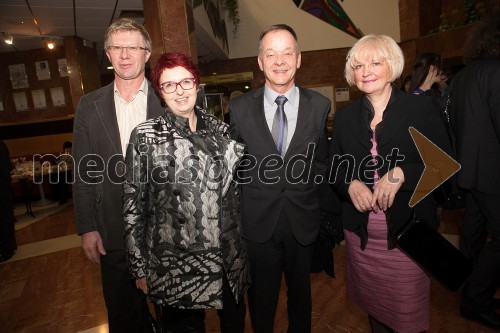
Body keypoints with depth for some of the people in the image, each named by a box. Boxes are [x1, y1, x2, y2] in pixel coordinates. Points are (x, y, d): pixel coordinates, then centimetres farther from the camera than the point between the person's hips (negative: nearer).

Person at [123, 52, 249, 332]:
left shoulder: (220, 129, 2)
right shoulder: (145, 136, -8)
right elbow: (133, 206, -5)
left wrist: (239, 244, 11)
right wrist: (140, 268, -3)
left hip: (230, 261, 4)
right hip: (176, 265, -3)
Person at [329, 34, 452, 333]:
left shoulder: (422, 108, -4)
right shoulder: (345, 116, 5)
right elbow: (334, 167, 8)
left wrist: (402, 174, -21)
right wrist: (350, 184, -13)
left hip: (409, 230, -2)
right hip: (360, 234, 3)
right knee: (372, 305, 19)